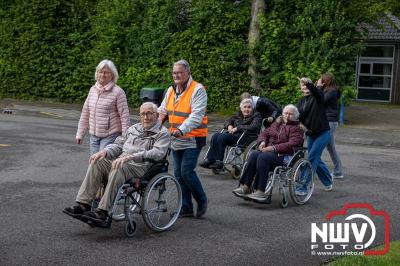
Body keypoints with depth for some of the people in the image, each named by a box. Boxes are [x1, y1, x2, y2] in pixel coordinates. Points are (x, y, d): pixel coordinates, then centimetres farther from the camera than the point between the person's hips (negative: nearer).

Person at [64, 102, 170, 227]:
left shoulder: (162, 133, 3)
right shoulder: (133, 129, 25)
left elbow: (157, 153, -15)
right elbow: (118, 144, 25)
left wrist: (130, 157, -25)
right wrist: (105, 151, 0)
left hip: (142, 167, -7)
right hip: (122, 162, 7)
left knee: (118, 169, -36)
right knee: (96, 163, -18)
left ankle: (102, 212, -39)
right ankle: (83, 205, -23)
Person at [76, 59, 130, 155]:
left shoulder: (118, 92, -9)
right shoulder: (93, 90, 10)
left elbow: (124, 116, -10)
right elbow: (85, 113, 15)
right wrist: (80, 133, 14)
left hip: (110, 136, -6)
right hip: (94, 135, 6)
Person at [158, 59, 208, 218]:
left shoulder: (197, 90, -12)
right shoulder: (171, 91, 12)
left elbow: (196, 116, -22)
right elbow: (162, 111, 15)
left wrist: (182, 129, -34)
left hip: (192, 139, -7)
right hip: (176, 140, 8)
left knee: (187, 171, -13)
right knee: (178, 174, 9)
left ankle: (201, 200, 9)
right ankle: (186, 208, 18)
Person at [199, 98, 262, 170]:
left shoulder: (256, 116, 3)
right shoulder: (238, 115, 21)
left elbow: (253, 127, -15)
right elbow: (228, 121, 26)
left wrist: (238, 128, -15)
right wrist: (229, 126, 0)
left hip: (245, 137, -7)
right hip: (233, 134, 7)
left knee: (222, 137, -28)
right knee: (215, 136, -18)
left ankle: (219, 162, -24)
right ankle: (210, 159, -20)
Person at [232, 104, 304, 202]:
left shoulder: (297, 128, 5)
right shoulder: (276, 124, 25)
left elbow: (292, 145, -11)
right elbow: (264, 133, 23)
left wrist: (274, 148, -20)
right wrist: (262, 142, -2)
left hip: (283, 155, -6)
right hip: (268, 150, 6)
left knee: (263, 157, -34)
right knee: (254, 154, -26)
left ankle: (260, 191, -37)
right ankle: (245, 187, -31)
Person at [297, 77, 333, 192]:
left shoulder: (317, 95, -8)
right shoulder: (302, 101, 10)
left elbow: (315, 90, -32)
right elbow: (299, 117, 3)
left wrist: (308, 83, -50)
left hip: (322, 133, -7)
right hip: (310, 134, 7)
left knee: (312, 159, -10)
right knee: (316, 160, 14)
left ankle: (302, 188, -8)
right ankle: (328, 183, 33)